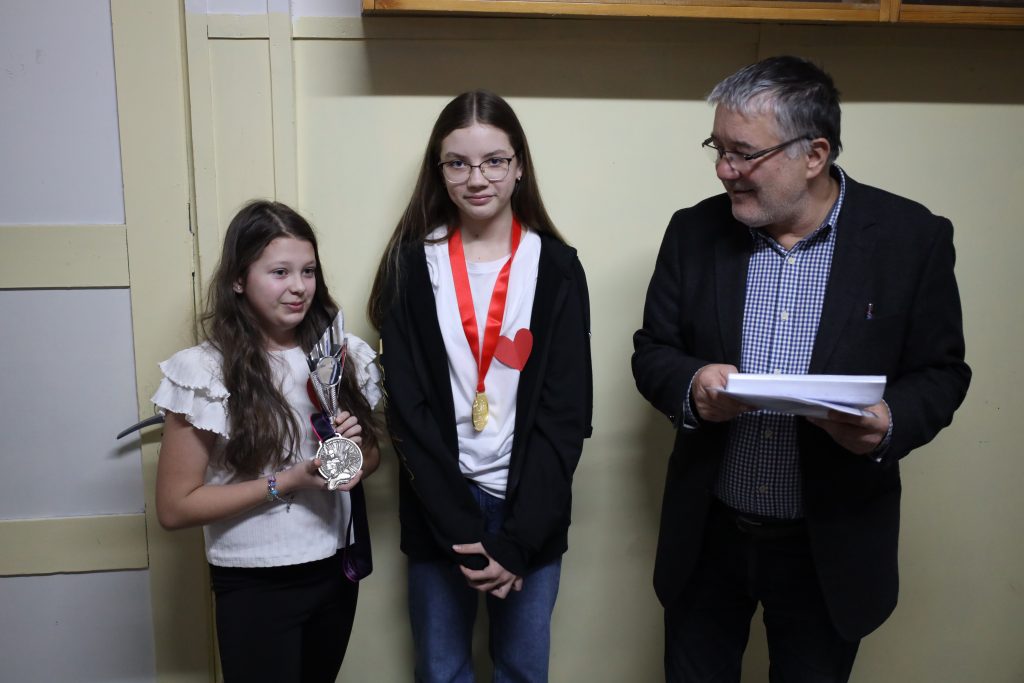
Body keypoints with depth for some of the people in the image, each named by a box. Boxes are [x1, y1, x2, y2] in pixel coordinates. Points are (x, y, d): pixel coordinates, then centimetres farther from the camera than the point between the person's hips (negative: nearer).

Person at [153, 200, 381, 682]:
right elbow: (174, 507, -12)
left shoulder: (341, 355, -3)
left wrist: (355, 448, -13)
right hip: (254, 586, -4)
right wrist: (287, 481, -21)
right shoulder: (206, 371, -14)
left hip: (336, 570, 5)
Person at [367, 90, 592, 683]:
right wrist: (463, 532, -14)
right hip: (440, 510, 0)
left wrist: (516, 541, -13)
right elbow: (408, 409, -7)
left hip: (530, 509, 0)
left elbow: (565, 414, -7)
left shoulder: (556, 267, -4)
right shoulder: (413, 266, -3)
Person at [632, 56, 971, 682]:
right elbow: (652, 351, 1)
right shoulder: (694, 231, -4)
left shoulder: (914, 237, -9)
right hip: (708, 534, 2)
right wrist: (690, 385, -22)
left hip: (832, 546, -1)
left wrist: (891, 422, -24)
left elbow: (941, 372, -2)